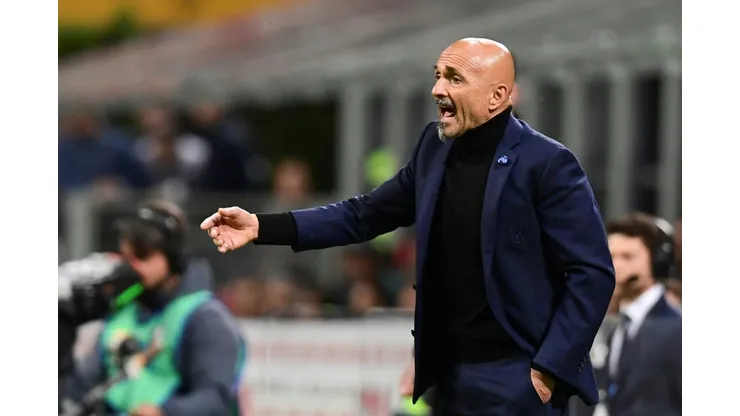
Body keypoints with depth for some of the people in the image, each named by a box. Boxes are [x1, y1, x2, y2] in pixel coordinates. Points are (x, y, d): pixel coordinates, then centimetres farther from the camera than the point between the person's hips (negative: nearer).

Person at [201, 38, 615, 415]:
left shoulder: (547, 165, -14)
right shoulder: (436, 147, 6)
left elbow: (593, 273, -15)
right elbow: (367, 214, 12)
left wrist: (549, 369, -18)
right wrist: (262, 226, 2)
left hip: (515, 380, -7)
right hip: (449, 373, 7)